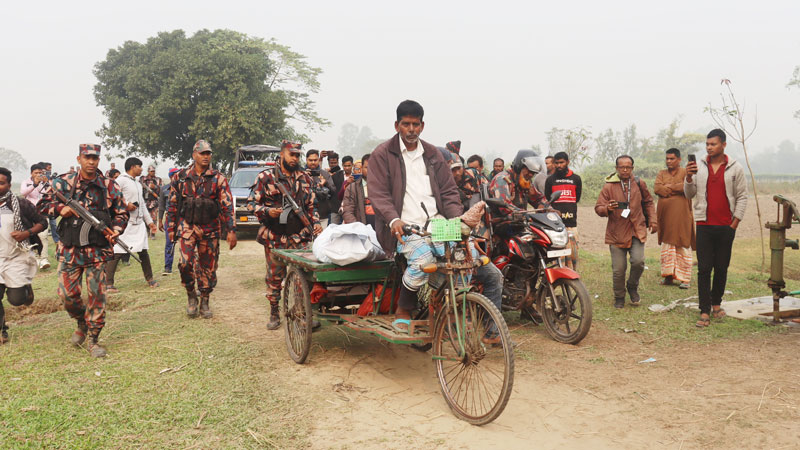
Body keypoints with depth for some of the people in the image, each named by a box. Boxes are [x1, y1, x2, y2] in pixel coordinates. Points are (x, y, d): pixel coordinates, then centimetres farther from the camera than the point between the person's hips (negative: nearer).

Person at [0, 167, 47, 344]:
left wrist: (27, 233, -16)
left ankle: (26, 287, 33)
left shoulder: (21, 204, -6)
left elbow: (42, 223, 0)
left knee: (16, 299, -3)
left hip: (17, 258, -2)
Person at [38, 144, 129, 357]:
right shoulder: (63, 182, 2)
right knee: (67, 294, 4)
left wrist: (115, 231, -10)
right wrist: (60, 208, -14)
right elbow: (43, 204, 7)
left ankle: (93, 338, 11)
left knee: (97, 294, -2)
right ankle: (82, 324, 33)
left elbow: (121, 213, 9)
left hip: (98, 249, -1)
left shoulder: (109, 186, 2)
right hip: (70, 249, 1)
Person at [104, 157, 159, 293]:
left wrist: (149, 221, 21)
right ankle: (108, 284, -2)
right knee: (116, 253, -6)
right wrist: (126, 204, -18)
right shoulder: (121, 180, -6)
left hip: (139, 222, 8)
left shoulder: (138, 184, 20)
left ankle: (149, 279, 19)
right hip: (125, 222, -8)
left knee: (143, 251, 9)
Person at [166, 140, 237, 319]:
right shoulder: (180, 177, 4)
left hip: (210, 229, 1)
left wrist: (231, 230, -9)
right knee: (186, 262, -17)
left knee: (208, 267, 6)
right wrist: (171, 228, 7)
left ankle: (204, 302, 22)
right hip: (187, 226, 0)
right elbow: (172, 204, 10)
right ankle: (191, 296, 6)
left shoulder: (218, 179, 1)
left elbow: (227, 205, -2)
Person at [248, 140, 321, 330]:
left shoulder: (304, 178, 13)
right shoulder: (266, 177, 1)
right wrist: (267, 211, -16)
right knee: (274, 276, 6)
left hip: (300, 236, 2)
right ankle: (274, 313, 20)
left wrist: (315, 222, 5)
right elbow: (251, 203, 1)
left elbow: (311, 205, 21)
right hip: (274, 237, -2)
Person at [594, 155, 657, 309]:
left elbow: (648, 202, 22)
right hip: (616, 233, -1)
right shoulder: (609, 186, 0)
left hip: (637, 231, 2)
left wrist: (652, 220, 11)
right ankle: (619, 297, 20)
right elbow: (598, 208, -2)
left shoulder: (639, 184, 8)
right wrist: (607, 208, -24)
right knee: (618, 269, -1)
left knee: (638, 261, -16)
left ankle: (632, 287, 14)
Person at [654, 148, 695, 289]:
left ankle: (684, 278, 3)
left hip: (681, 216, -4)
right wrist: (676, 190, -12)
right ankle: (668, 275, 14)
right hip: (665, 216, 4)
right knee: (666, 245, 7)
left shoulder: (685, 173, 1)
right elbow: (656, 189, -5)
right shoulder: (662, 174, 13)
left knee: (683, 246, -1)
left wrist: (669, 187, -8)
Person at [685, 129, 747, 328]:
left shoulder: (735, 168, 1)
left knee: (721, 268, 8)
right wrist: (689, 178, -15)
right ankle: (705, 311, 0)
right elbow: (689, 195, 3)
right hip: (704, 225, 0)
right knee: (704, 269, -2)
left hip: (726, 226, 0)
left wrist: (735, 222, -3)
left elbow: (742, 196, 3)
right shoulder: (698, 167, 3)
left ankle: (716, 304, 26)